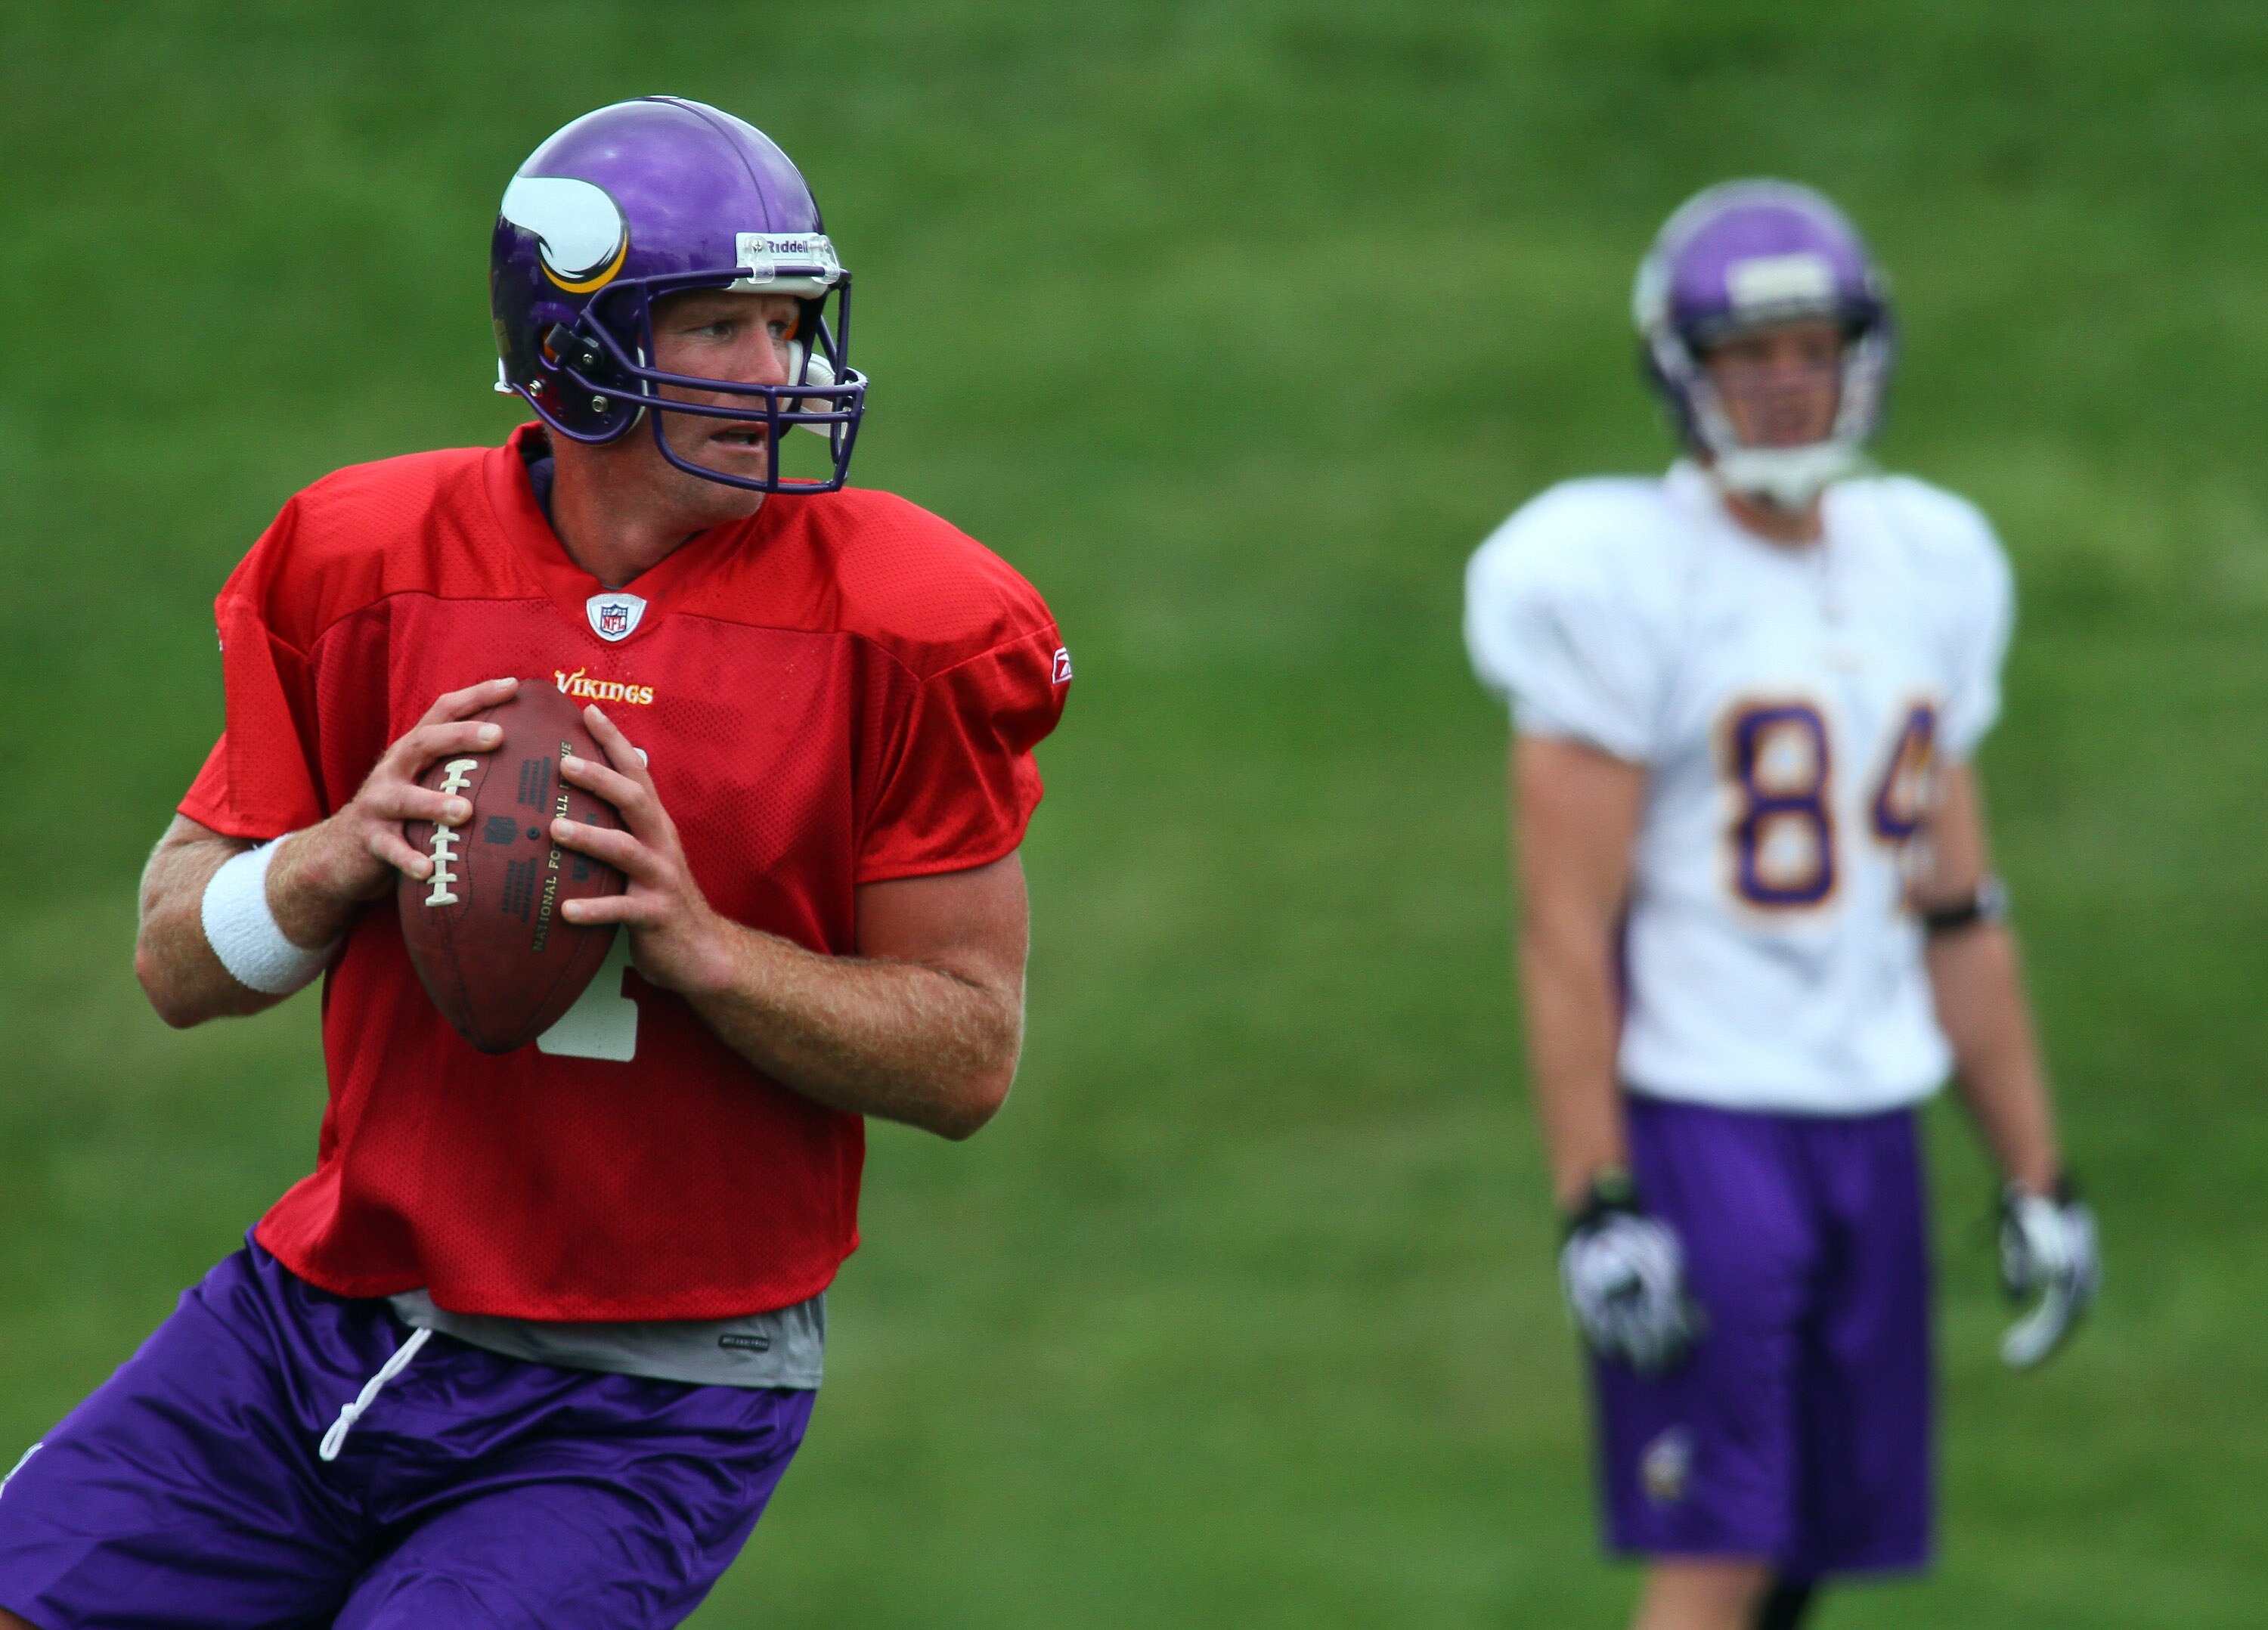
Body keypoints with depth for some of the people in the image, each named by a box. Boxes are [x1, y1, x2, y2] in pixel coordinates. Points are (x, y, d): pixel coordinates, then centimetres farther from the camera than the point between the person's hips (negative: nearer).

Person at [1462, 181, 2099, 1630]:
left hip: (1870, 1127, 6)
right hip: (1694, 1122, -6)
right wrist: (1596, 1208, -18)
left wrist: (2038, 1179, 14)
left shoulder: (1922, 574, 12)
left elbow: (1961, 920, 17)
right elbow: (1566, 930, -12)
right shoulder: (1624, 586, -9)